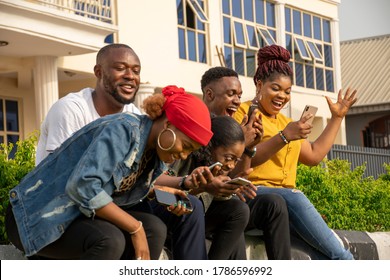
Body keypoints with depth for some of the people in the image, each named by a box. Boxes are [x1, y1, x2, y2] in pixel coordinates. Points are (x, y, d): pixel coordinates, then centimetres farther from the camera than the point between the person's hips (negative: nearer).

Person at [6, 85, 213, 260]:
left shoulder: (156, 149, 2)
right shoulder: (124, 129, -24)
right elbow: (82, 187, -34)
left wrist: (159, 192, -6)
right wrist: (136, 228, -28)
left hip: (80, 216, 8)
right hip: (38, 217, -8)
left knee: (153, 228, -12)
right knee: (109, 239, -34)